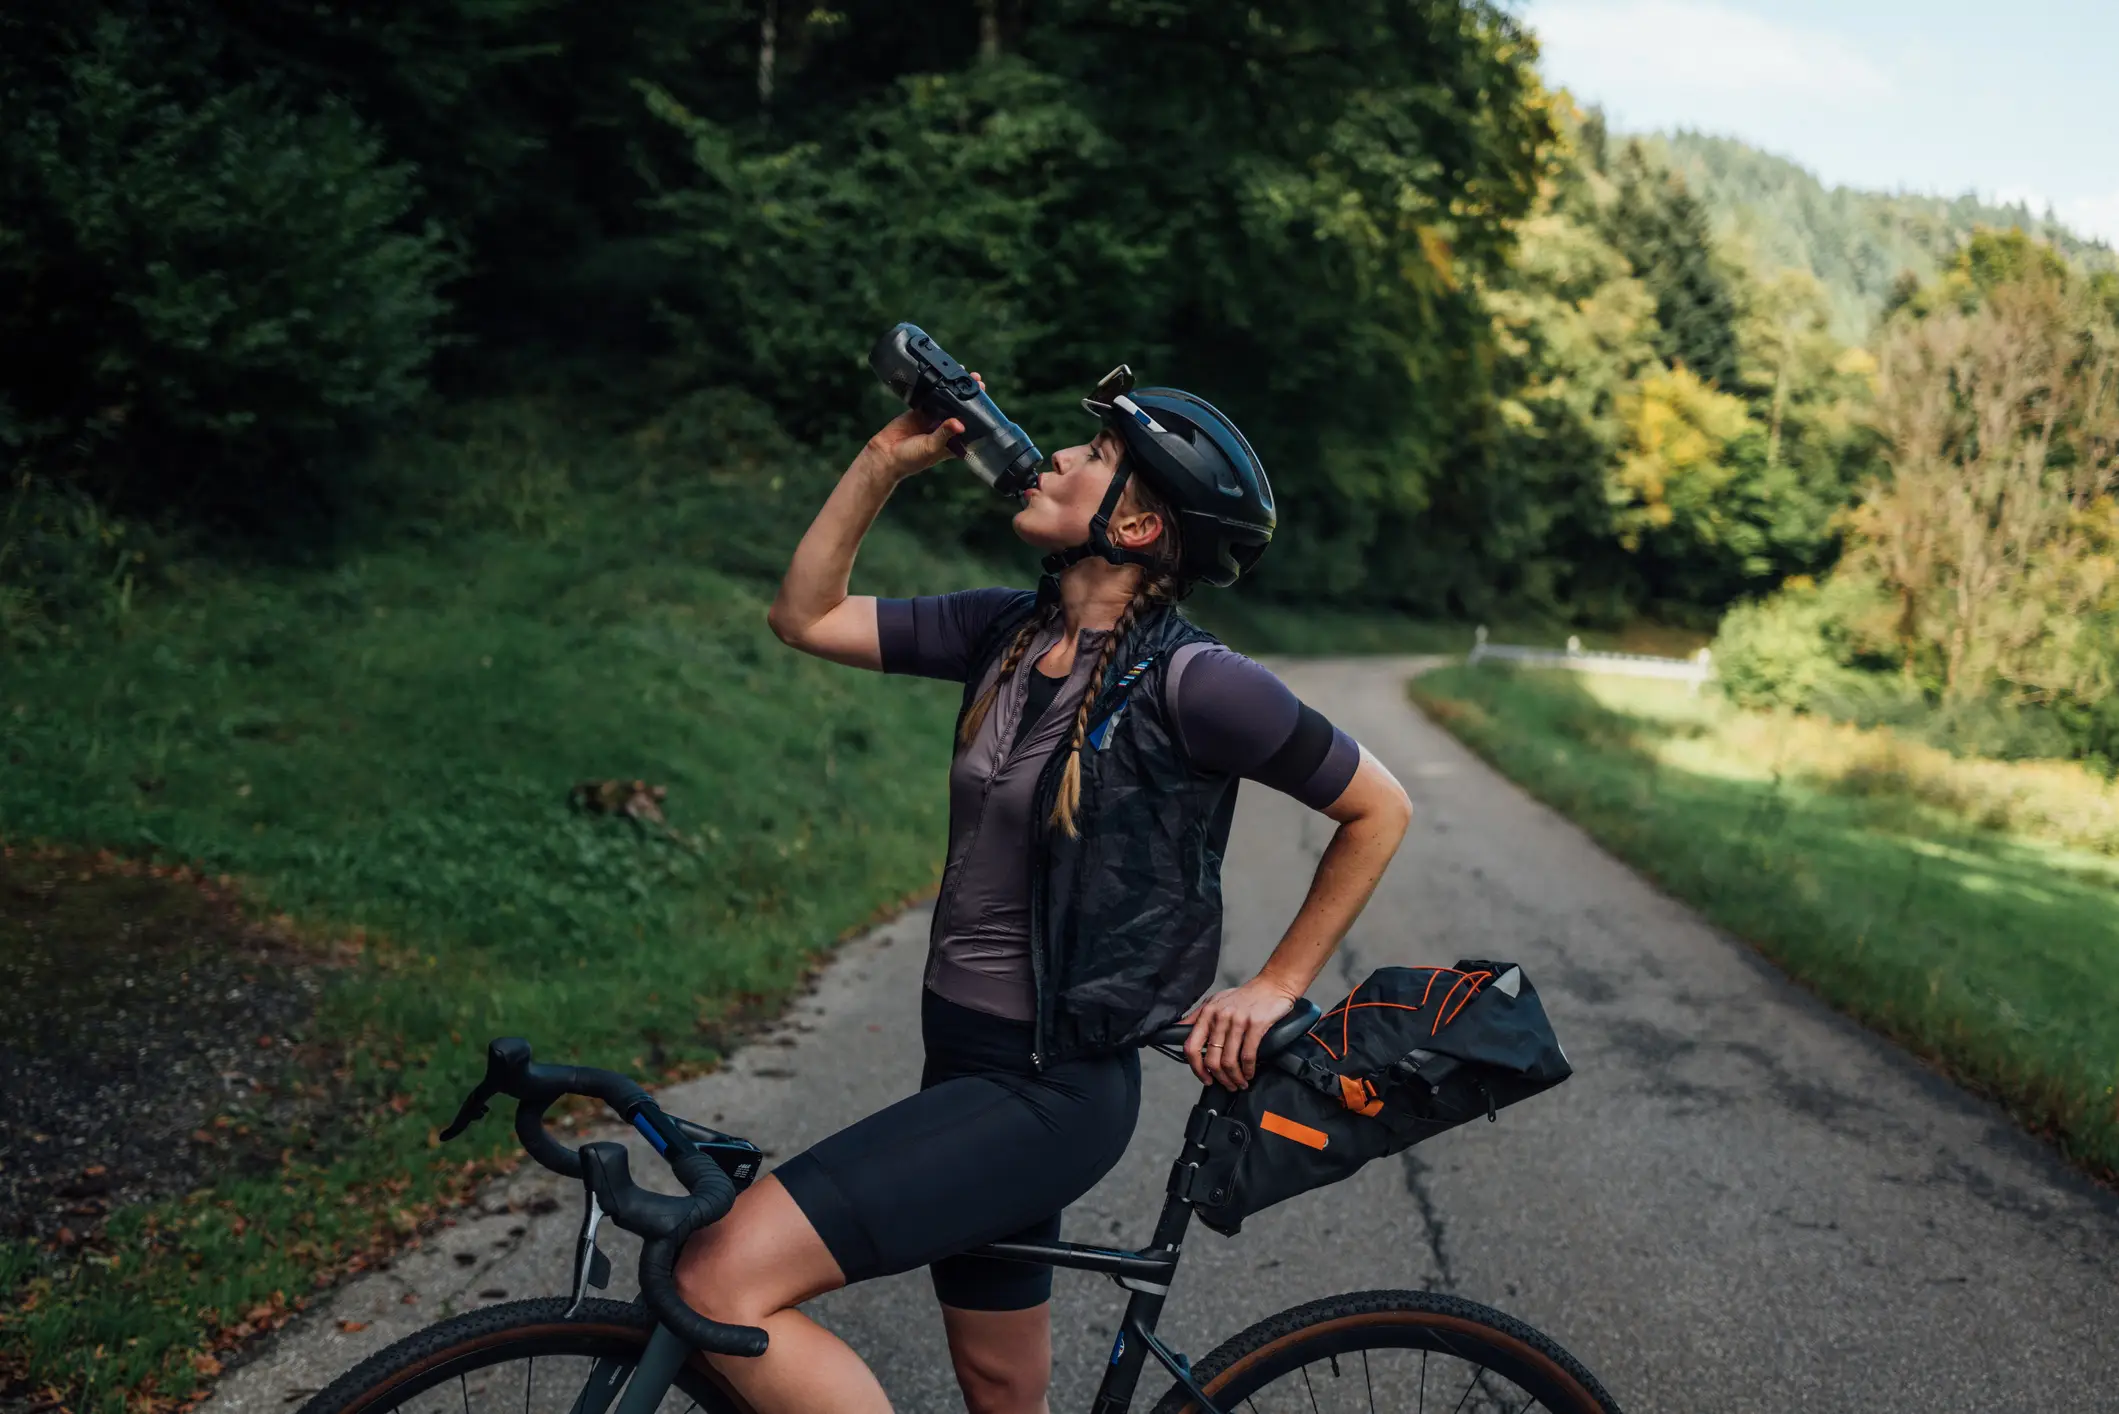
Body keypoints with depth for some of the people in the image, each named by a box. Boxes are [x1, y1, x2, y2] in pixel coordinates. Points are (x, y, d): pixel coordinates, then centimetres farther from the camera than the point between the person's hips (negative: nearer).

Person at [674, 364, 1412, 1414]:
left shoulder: (1188, 679, -18)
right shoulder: (1007, 632, 2)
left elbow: (1379, 808, -8)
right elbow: (805, 616, 9)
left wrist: (1277, 989, -6)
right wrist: (886, 460, 2)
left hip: (1051, 1089, -7)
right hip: (968, 1057, 8)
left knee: (724, 1284, -20)